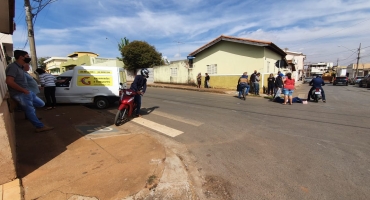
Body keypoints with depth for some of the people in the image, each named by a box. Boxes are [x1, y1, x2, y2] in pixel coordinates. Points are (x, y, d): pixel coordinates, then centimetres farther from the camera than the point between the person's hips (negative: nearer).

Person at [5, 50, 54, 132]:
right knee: (30, 111, -1)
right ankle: (40, 127, 6)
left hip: (25, 92, 9)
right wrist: (24, 90, -20)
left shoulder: (19, 67, 13)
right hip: (20, 94, -9)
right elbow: (9, 81, -26)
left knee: (41, 104, 16)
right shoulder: (13, 67, -17)